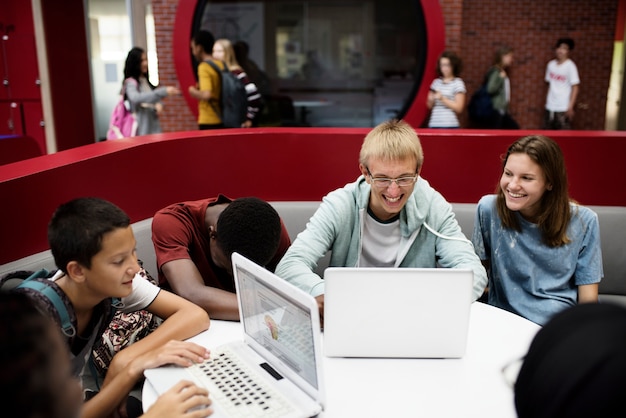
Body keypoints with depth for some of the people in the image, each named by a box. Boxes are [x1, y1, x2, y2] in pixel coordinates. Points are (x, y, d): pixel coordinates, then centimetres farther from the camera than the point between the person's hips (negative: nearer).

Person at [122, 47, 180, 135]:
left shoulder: (146, 80, 14)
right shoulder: (131, 82, -8)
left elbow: (154, 98, 21)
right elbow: (135, 98, -27)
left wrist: (159, 104, -5)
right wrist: (163, 91, -31)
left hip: (153, 126, 7)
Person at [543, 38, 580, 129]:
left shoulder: (570, 66, -10)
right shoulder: (551, 64, 6)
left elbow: (575, 88, -10)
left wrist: (570, 107, -14)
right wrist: (547, 101, 10)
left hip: (563, 108, -5)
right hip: (550, 107, 6)